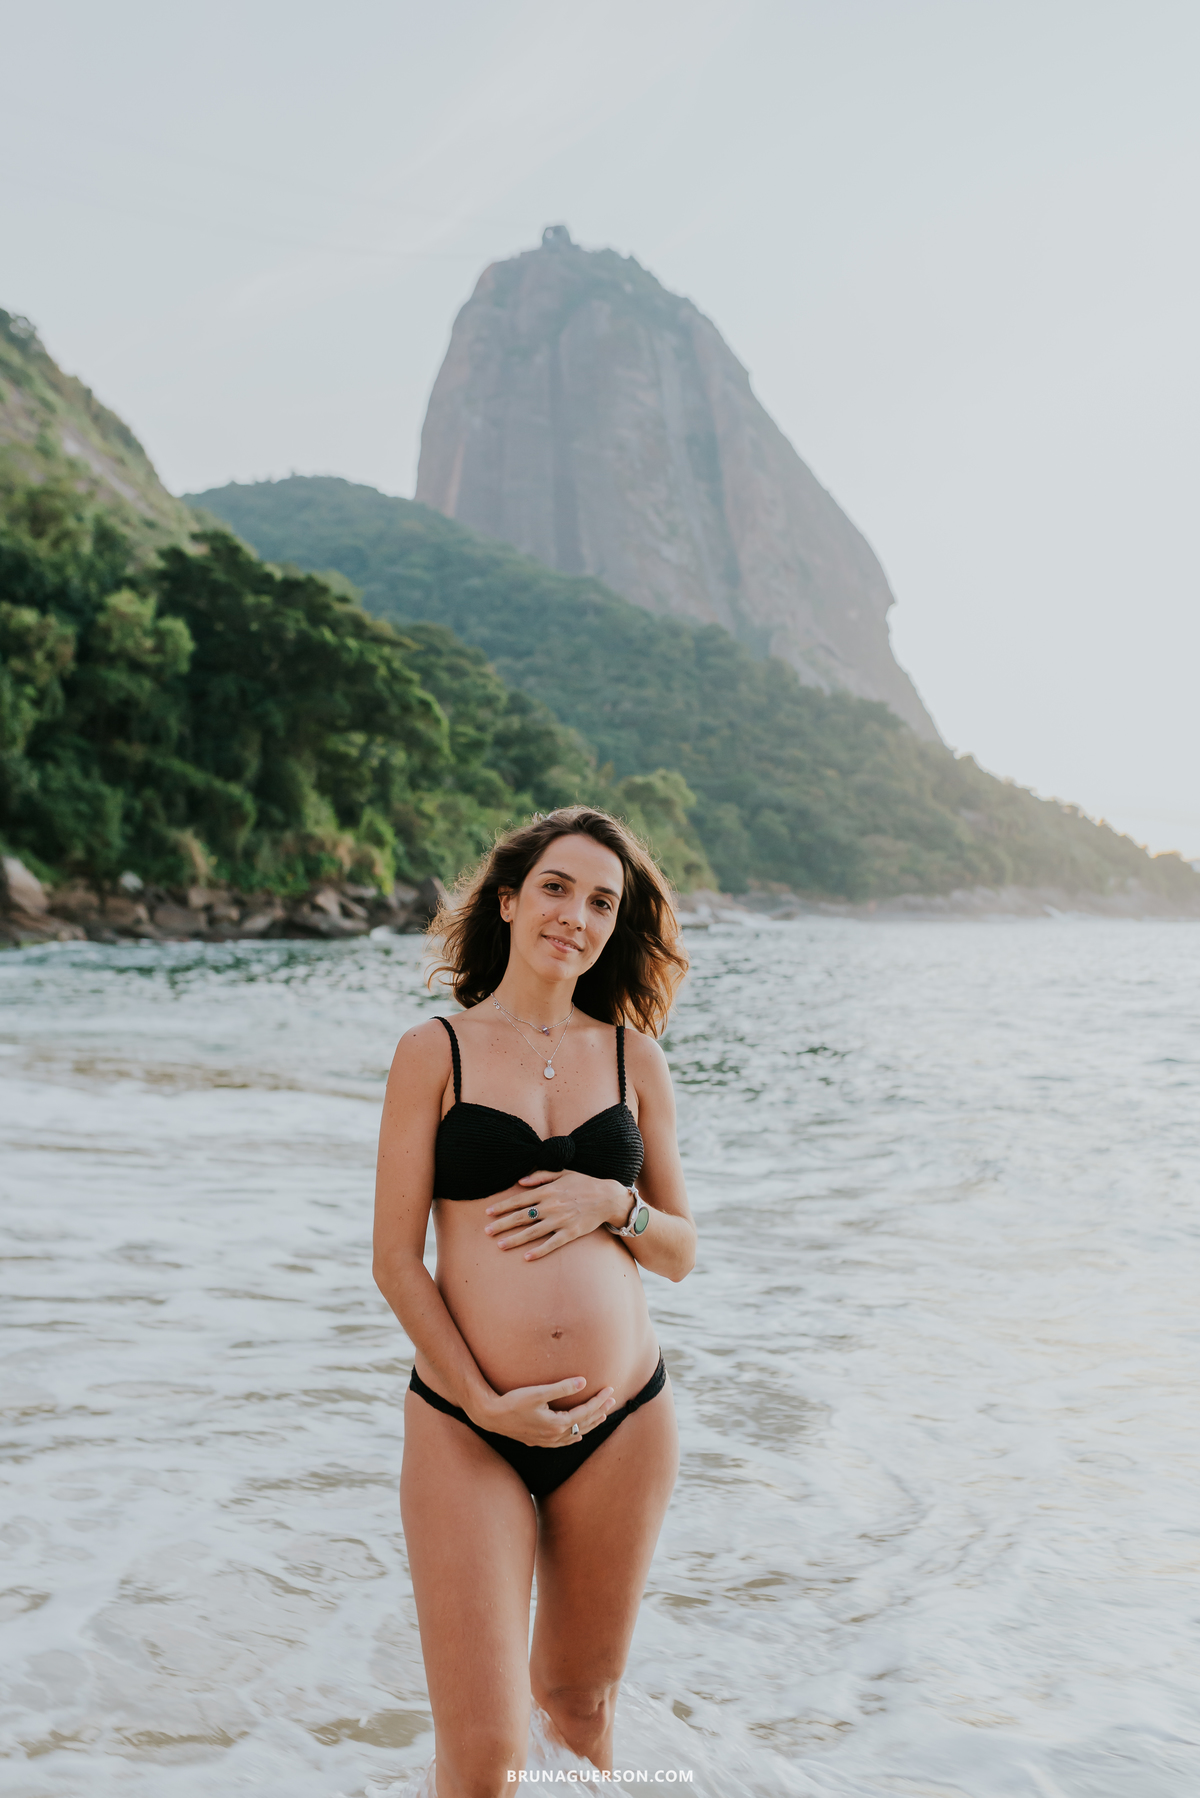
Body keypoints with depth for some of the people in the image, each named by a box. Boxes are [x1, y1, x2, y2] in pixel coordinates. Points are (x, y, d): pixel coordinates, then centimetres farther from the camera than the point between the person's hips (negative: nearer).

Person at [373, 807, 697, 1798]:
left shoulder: (633, 1056, 6)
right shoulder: (435, 1051, -2)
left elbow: (681, 1252, 11)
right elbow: (396, 1259, -3)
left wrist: (610, 1203, -9)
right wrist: (487, 1402, -11)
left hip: (622, 1420, 3)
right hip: (465, 1424, -2)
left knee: (582, 1700, 19)